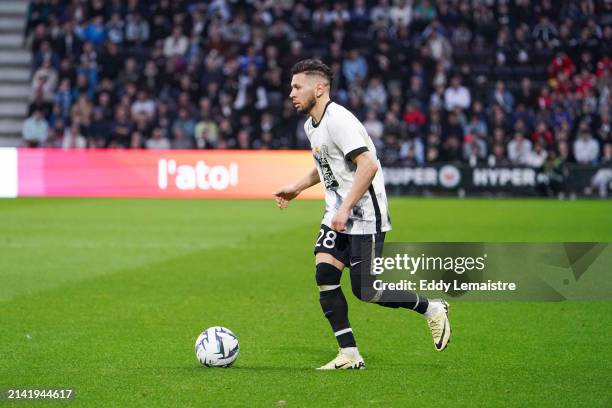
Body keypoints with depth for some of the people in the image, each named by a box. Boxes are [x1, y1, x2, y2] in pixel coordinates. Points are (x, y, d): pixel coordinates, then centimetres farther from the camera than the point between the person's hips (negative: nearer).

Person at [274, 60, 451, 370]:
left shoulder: (338, 120, -19)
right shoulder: (311, 125, 12)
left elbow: (368, 165, -28)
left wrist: (345, 209, -29)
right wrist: (296, 188, 20)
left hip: (364, 216, -9)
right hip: (337, 216, 9)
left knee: (365, 292, -7)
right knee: (324, 274, -8)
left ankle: (433, 310, 15)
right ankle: (349, 355, -3)